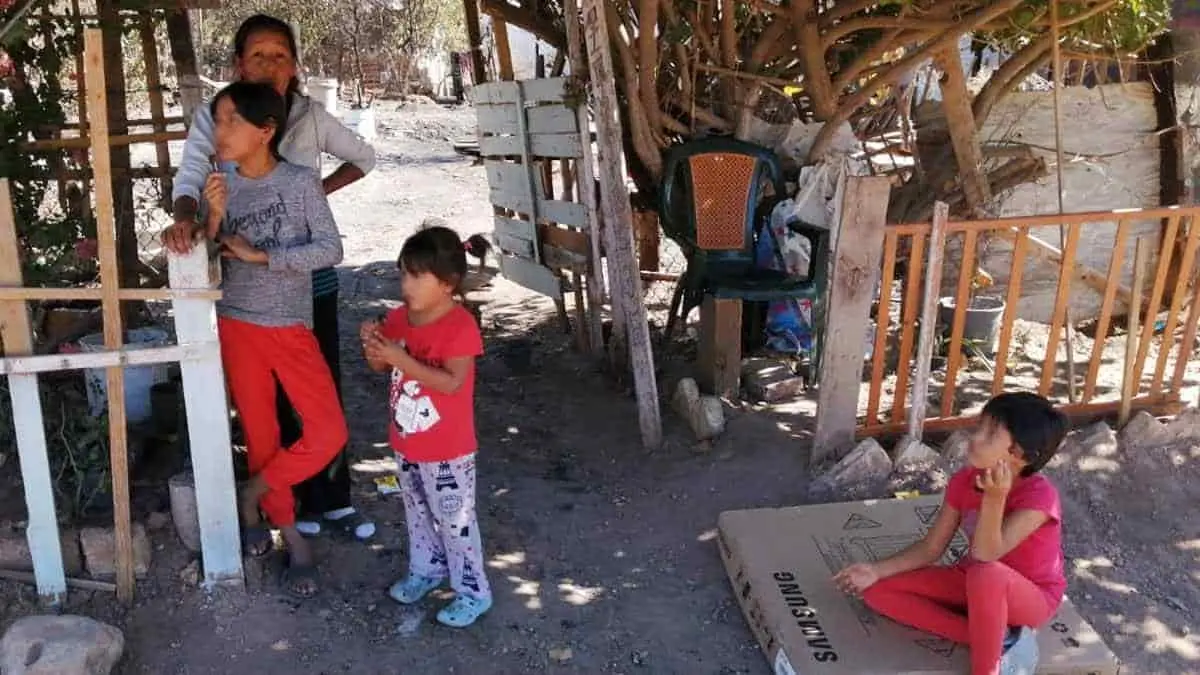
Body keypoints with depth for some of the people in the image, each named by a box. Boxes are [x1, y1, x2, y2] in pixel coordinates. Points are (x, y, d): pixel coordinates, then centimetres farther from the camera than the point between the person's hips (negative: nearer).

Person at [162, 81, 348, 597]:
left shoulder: (301, 182, -7)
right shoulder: (220, 188, 0)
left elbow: (330, 249, -12)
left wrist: (260, 254, -17)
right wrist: (211, 219, -18)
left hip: (293, 328, -1)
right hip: (237, 326, 2)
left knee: (329, 433, -10)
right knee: (261, 435, 9)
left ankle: (251, 495, 14)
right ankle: (293, 538, 25)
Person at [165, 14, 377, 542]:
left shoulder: (311, 117, 0)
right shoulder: (213, 118, -6)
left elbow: (364, 157, 14)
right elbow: (189, 179, -19)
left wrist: (320, 191, 0)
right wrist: (185, 218, -40)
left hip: (309, 273, 2)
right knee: (272, 396, 7)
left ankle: (336, 502, 20)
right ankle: (302, 502, 22)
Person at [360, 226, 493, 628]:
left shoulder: (460, 326, -22)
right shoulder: (399, 318, -1)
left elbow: (451, 382, -29)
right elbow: (380, 368, 8)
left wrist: (400, 357, -34)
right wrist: (373, 347, -15)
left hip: (448, 450, -7)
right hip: (407, 443, 7)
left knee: (456, 520, 4)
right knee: (418, 513, 23)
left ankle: (473, 591, 18)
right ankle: (426, 570, 43)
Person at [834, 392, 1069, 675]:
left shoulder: (1039, 495, -27)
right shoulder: (964, 481, -9)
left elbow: (985, 555, -36)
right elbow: (931, 548, -1)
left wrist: (994, 497, -49)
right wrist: (877, 570, -12)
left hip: (1033, 596, -6)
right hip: (976, 585, 7)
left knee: (986, 575, -43)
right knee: (878, 591, -11)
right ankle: (998, 640, -12)